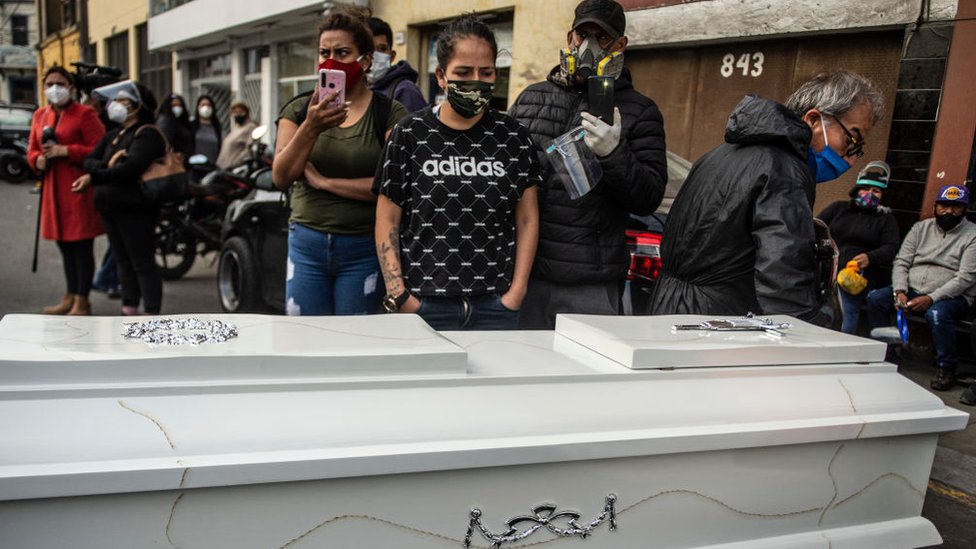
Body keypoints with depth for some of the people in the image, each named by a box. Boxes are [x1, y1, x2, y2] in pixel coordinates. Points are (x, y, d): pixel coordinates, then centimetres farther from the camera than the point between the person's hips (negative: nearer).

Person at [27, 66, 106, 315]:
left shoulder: (84, 114, -6)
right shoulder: (40, 115, 15)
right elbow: (32, 150, 21)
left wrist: (65, 151, -18)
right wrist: (39, 160, -1)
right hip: (53, 189, 7)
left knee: (81, 246, -2)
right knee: (64, 245, 15)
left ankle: (82, 301, 5)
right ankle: (70, 296, 26)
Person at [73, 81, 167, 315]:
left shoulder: (147, 134, -9)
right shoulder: (112, 136, 19)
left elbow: (131, 168, -22)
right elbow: (89, 161, 8)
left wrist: (94, 177, -22)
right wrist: (107, 166, -14)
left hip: (135, 209, -9)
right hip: (110, 207, 9)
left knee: (142, 263, -5)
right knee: (124, 262, 14)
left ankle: (152, 313, -1)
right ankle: (129, 309, 23)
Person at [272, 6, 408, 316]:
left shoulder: (388, 113, -4)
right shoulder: (299, 110, 7)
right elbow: (281, 177, -4)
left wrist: (324, 182, -12)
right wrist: (310, 128, -19)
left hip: (363, 248, -2)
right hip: (307, 244, 3)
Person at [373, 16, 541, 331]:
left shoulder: (513, 138, 6)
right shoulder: (411, 135, 1)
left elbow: (527, 219, 8)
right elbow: (388, 220, 2)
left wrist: (516, 292, -1)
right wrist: (398, 295, -6)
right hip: (423, 304, -1)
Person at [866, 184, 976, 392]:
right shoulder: (921, 228, 12)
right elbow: (901, 262, 6)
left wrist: (931, 298, -23)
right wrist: (899, 291, -13)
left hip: (952, 296, -4)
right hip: (912, 290, 5)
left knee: (937, 313, -37)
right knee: (875, 298, -18)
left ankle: (946, 369, -16)